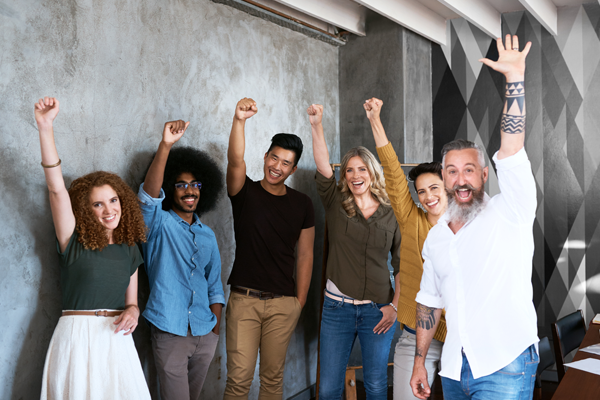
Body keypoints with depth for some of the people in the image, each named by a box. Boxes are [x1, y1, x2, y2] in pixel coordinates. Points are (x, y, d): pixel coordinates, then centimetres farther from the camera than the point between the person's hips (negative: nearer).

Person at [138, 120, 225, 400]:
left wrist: (216, 328, 8)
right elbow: (149, 195, -24)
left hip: (204, 334, 5)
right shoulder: (159, 224, -3)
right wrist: (165, 146, -36)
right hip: (170, 332, -4)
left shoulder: (207, 235, 12)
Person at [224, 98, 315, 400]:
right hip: (244, 299, -2)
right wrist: (239, 120, -37)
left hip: (284, 303, 2)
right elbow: (235, 161, -21)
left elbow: (305, 255, 7)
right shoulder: (245, 193, 0)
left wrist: (300, 302, 3)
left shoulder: (302, 204, 6)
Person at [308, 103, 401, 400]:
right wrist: (317, 125, -27)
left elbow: (401, 265, 7)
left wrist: (394, 305, -1)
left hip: (378, 309, 0)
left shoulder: (390, 215, 4)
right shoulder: (336, 205, 2)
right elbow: (323, 167, -15)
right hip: (337, 307, 0)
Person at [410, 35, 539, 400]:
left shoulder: (508, 215, -6)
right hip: (455, 370, 6)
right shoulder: (435, 237, 10)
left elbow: (512, 146, -18)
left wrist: (515, 78, -23)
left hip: (505, 369, -5)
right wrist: (420, 362, 15)